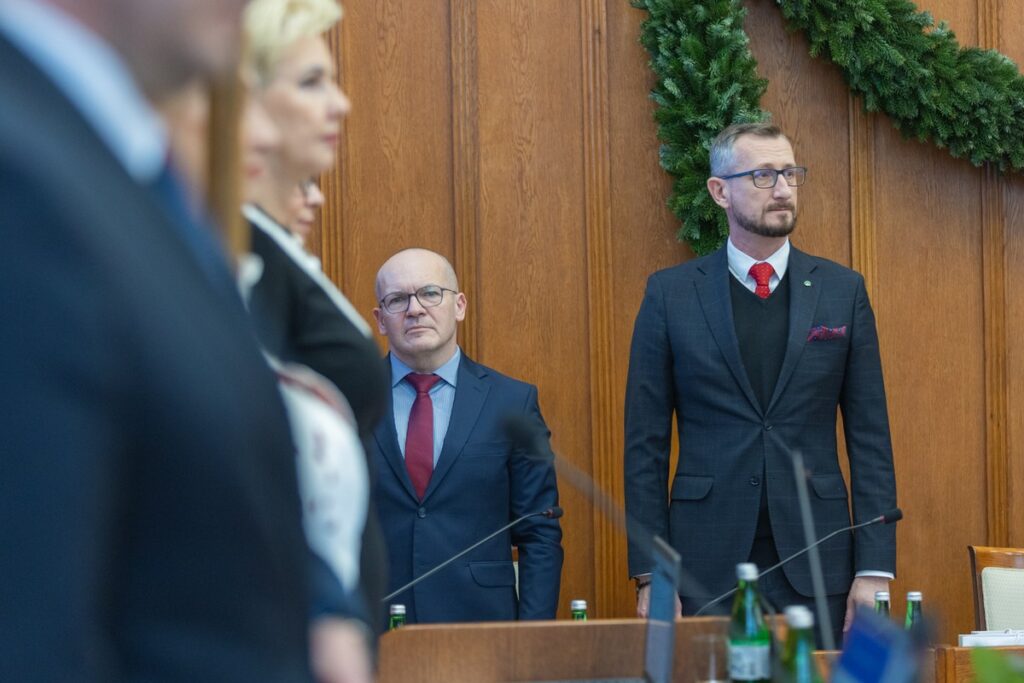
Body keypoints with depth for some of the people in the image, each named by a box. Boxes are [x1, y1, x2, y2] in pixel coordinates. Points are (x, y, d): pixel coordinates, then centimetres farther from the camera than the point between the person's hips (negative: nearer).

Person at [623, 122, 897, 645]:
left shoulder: (843, 291, 6)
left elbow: (870, 438, 5)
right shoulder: (670, 294, 3)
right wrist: (650, 572, -4)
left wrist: (875, 567, -2)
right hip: (708, 561, -1)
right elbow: (645, 442, 2)